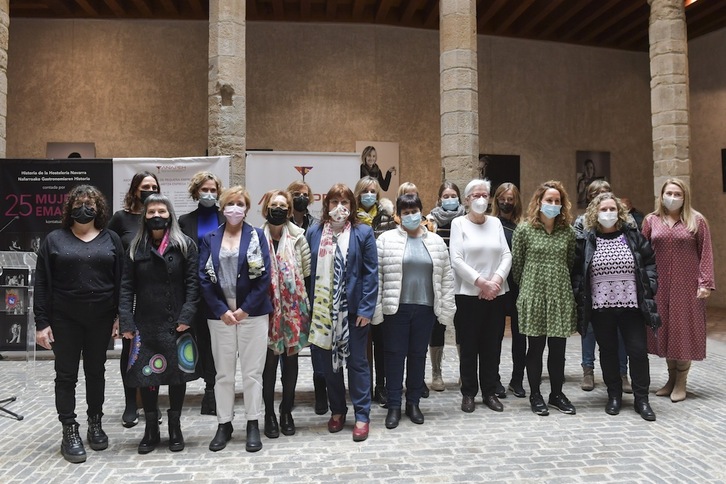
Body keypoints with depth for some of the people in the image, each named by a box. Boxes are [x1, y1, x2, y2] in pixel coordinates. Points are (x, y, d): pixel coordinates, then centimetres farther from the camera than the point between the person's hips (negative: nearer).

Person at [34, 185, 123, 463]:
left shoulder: (111, 239, 5)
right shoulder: (54, 240, 2)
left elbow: (121, 280, 3)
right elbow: (42, 284, 0)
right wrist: (41, 322, -7)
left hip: (101, 319, 1)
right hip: (65, 320, -1)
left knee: (96, 372, 13)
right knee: (66, 375, 5)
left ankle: (95, 424, 27)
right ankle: (69, 431, 15)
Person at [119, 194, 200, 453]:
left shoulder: (185, 245, 0)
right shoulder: (136, 248, 6)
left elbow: (192, 283, -5)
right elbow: (127, 287, 3)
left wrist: (186, 316, -14)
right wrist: (126, 322, -6)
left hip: (176, 323, -1)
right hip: (145, 323, 2)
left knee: (177, 373, 8)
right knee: (146, 375, 5)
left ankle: (175, 427, 24)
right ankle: (151, 430, 21)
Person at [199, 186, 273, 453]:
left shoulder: (257, 236, 2)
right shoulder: (209, 239, 6)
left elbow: (264, 277, -4)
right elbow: (204, 278, 0)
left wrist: (245, 309, -11)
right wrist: (222, 311, -9)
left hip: (253, 313, -1)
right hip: (220, 315, 2)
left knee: (252, 372, 4)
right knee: (223, 373, 8)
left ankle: (253, 425, 15)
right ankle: (224, 424, 21)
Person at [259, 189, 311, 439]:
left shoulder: (298, 236, -1)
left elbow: (307, 271, 2)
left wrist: (299, 296, 0)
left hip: (294, 308, 1)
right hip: (267, 308, -1)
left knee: (290, 359, 11)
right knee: (269, 361, 5)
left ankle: (286, 411, 26)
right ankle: (269, 413, 20)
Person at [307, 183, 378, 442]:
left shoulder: (363, 233, -3)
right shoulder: (314, 233, 4)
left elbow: (371, 273, -6)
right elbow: (308, 271, 5)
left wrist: (366, 309, -12)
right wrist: (310, 306, 0)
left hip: (353, 309, -3)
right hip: (323, 310, 3)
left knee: (356, 361, 5)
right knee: (328, 361, 13)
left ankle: (362, 416, 17)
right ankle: (337, 410, 30)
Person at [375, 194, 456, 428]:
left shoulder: (436, 241, 8)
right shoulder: (386, 239, -1)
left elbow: (446, 277, 8)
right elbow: (377, 275, -3)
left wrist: (446, 309, 3)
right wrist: (376, 308, -8)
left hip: (425, 308, 3)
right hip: (396, 308, -2)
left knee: (418, 355, 11)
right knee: (395, 355, 4)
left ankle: (413, 402, 25)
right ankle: (394, 406, 15)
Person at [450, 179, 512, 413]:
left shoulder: (495, 223, 11)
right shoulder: (459, 223, 0)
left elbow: (506, 255, 4)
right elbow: (456, 260, -9)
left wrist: (496, 279, -12)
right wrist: (481, 282, -14)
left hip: (496, 294, 3)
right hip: (468, 294, -3)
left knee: (492, 345, 8)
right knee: (469, 346, 4)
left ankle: (490, 392, 21)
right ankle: (468, 393, 17)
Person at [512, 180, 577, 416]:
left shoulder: (568, 231, 5)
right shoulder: (524, 229, -4)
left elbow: (571, 263, 14)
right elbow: (516, 264, 1)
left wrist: (561, 283, 13)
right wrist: (525, 288, 7)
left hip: (561, 297, 3)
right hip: (533, 296, -3)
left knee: (558, 348, 9)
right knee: (535, 347, 6)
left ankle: (557, 394, 25)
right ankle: (535, 395, 19)